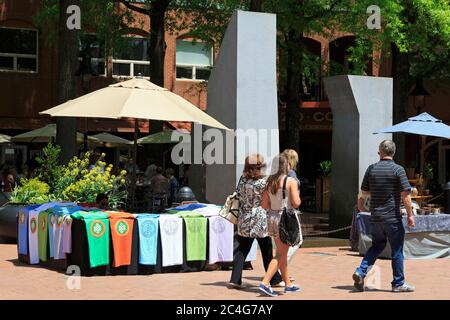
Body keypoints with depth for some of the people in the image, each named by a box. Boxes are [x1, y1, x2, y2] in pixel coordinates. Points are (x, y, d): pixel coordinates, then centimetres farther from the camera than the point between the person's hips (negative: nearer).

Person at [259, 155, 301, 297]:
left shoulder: (270, 182, 6)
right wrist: (298, 197, 6)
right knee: (281, 254, -2)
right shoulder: (291, 181, -10)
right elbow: (296, 203, -14)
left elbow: (264, 205, 6)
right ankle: (265, 282, -12)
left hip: (272, 217, 6)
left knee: (282, 253, 16)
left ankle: (288, 284, 25)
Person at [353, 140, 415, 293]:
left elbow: (364, 192, 11)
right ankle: (398, 283, 12)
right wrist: (410, 215, -6)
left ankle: (361, 271, 3)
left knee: (377, 245, 20)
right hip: (393, 217, -4)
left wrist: (361, 201, 31)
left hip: (375, 216, 4)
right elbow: (405, 194, -13)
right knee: (397, 250, 7)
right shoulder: (398, 170, -9)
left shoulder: (371, 169, 3)